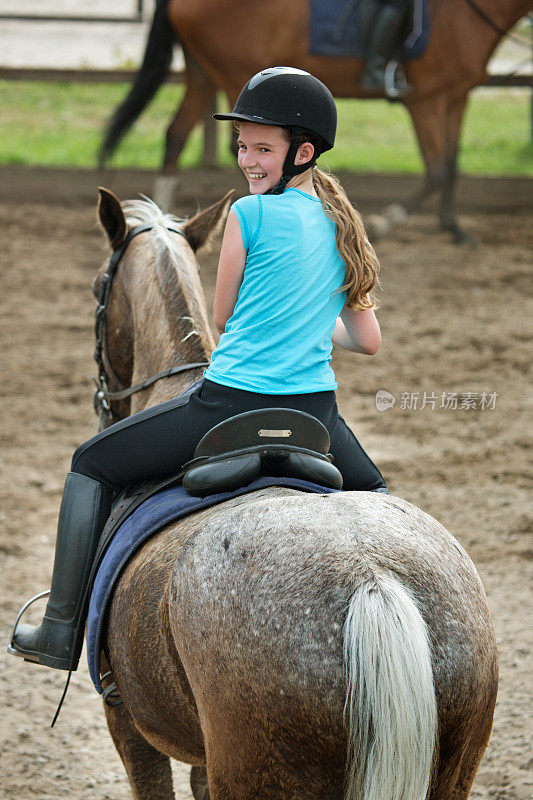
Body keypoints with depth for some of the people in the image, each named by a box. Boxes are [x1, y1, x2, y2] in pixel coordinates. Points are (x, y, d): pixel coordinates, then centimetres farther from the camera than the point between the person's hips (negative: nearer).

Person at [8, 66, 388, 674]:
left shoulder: (249, 215, -9)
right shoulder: (343, 227, 9)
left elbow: (221, 318, 3)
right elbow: (367, 340, 15)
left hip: (230, 403, -5)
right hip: (315, 413, 6)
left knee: (92, 465, 13)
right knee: (371, 491, 38)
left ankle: (61, 633, 12)